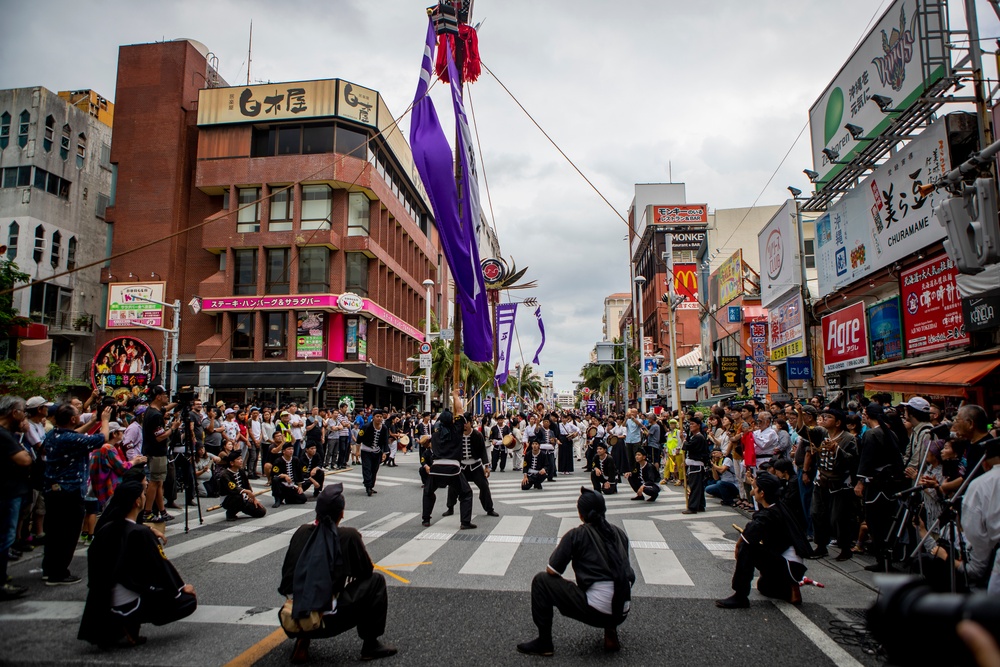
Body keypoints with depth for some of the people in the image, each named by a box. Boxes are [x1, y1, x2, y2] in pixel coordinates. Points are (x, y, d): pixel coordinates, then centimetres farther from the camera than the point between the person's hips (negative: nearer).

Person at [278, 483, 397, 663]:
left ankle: (303, 640, 19)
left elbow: (287, 573, 16)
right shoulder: (348, 536, -5)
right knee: (376, 581, 9)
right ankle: (370, 645, 11)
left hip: (291, 620, 5)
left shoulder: (302, 531, 7)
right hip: (327, 620, -5)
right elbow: (367, 571, 7)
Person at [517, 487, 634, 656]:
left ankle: (544, 642, 9)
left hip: (596, 611, -5)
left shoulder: (577, 535, -5)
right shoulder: (619, 533, 9)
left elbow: (551, 571, -2)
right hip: (622, 612, 6)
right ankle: (611, 631, 19)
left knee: (541, 580, 7)